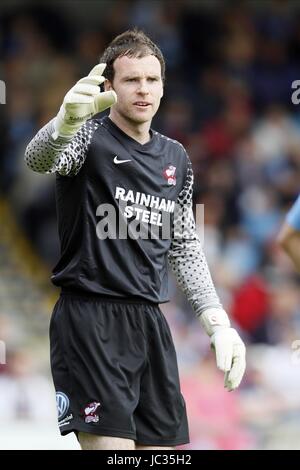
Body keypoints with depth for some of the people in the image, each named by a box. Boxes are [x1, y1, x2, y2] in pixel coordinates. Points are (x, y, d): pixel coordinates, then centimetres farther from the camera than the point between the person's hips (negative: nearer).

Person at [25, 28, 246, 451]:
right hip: (90, 319, -6)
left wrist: (217, 323, 11)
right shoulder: (90, 136, -4)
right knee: (112, 447, -16)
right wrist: (66, 122, -51)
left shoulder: (176, 158, 15)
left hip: (150, 321, 6)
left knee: (164, 445, 4)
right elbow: (39, 160, -27)